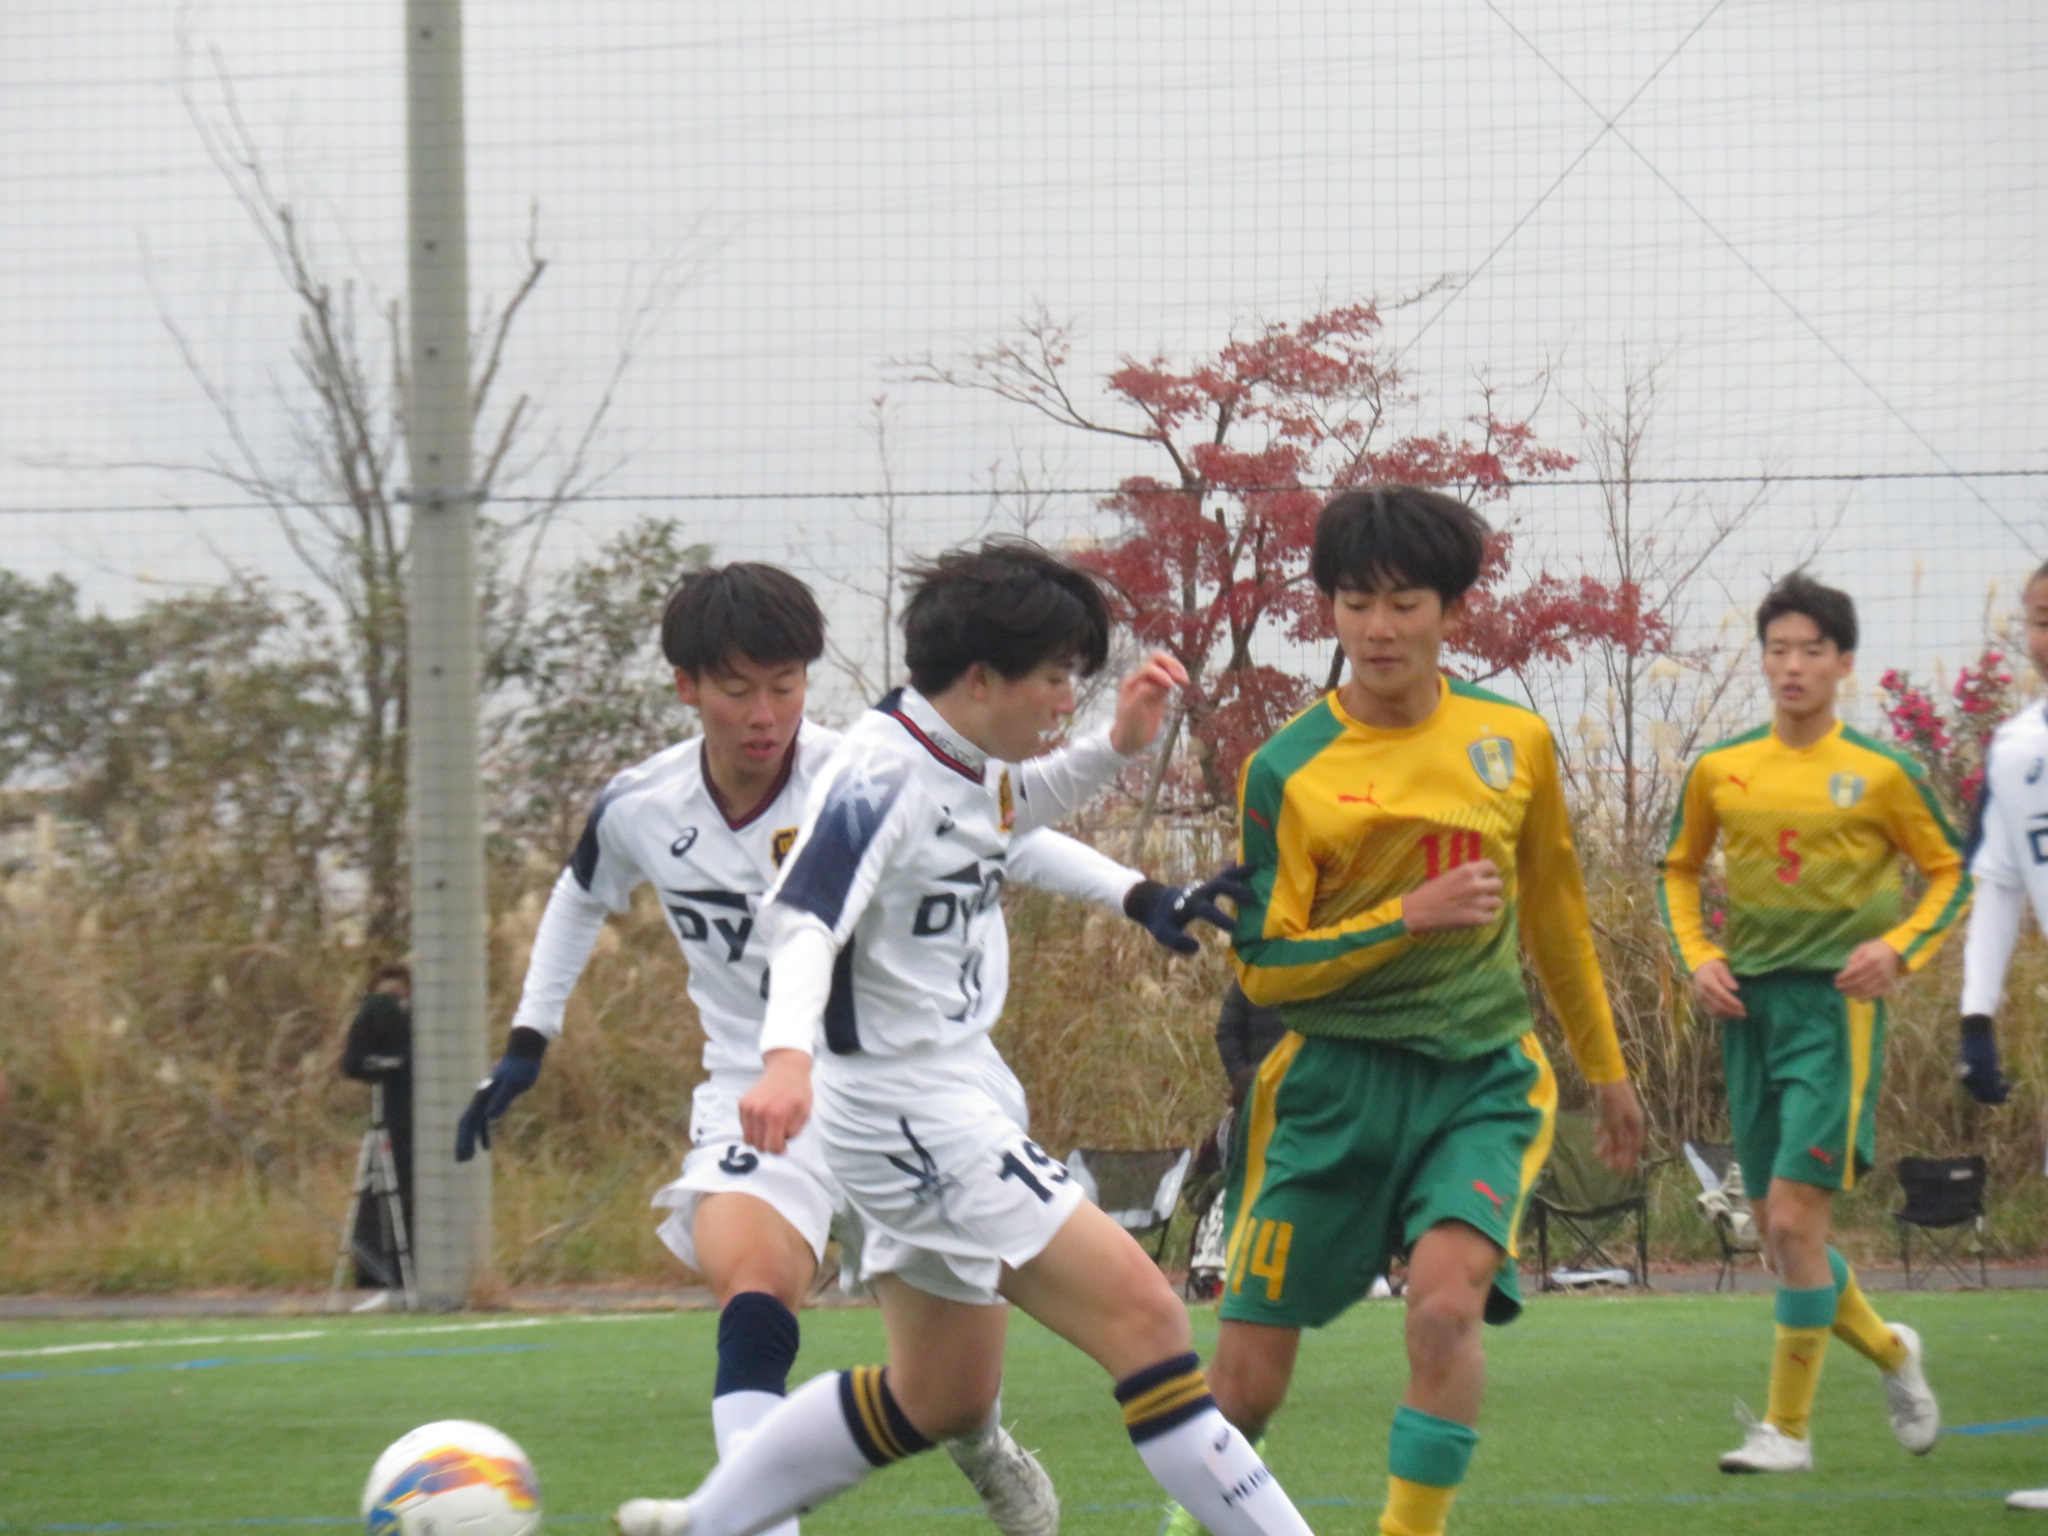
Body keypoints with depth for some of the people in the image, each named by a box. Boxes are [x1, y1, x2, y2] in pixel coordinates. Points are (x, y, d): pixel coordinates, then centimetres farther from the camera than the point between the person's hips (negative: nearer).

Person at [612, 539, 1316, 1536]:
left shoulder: (979, 766, 7)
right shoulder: (884, 780, -20)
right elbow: (803, 922, -32)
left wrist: (1142, 900, 24)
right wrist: (786, 1056, -48)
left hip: (963, 1089, 11)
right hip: (904, 1106, -11)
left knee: (941, 1398, 18)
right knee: (1141, 1315, -16)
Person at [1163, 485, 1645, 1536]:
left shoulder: (1516, 741, 4)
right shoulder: (1286, 770, -6)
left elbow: (1553, 912, 18)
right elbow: (1263, 969, -5)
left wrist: (1606, 1067, 26)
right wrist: (1408, 917, -17)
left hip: (1484, 1075, 1)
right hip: (1332, 1083, -1)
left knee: (1446, 1301, -26)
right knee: (1247, 1379, 2)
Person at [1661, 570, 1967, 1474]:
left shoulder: (1880, 774, -3)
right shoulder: (1718, 771, 6)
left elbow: (1949, 874, 7)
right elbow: (1680, 870, 21)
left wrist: (1898, 947, -9)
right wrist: (1697, 954, 5)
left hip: (1836, 1002, -5)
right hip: (1748, 1001, 5)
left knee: (1795, 1217, -13)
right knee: (1777, 1233, 7)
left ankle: (1788, 1427, -5)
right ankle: (1890, 1352, 33)